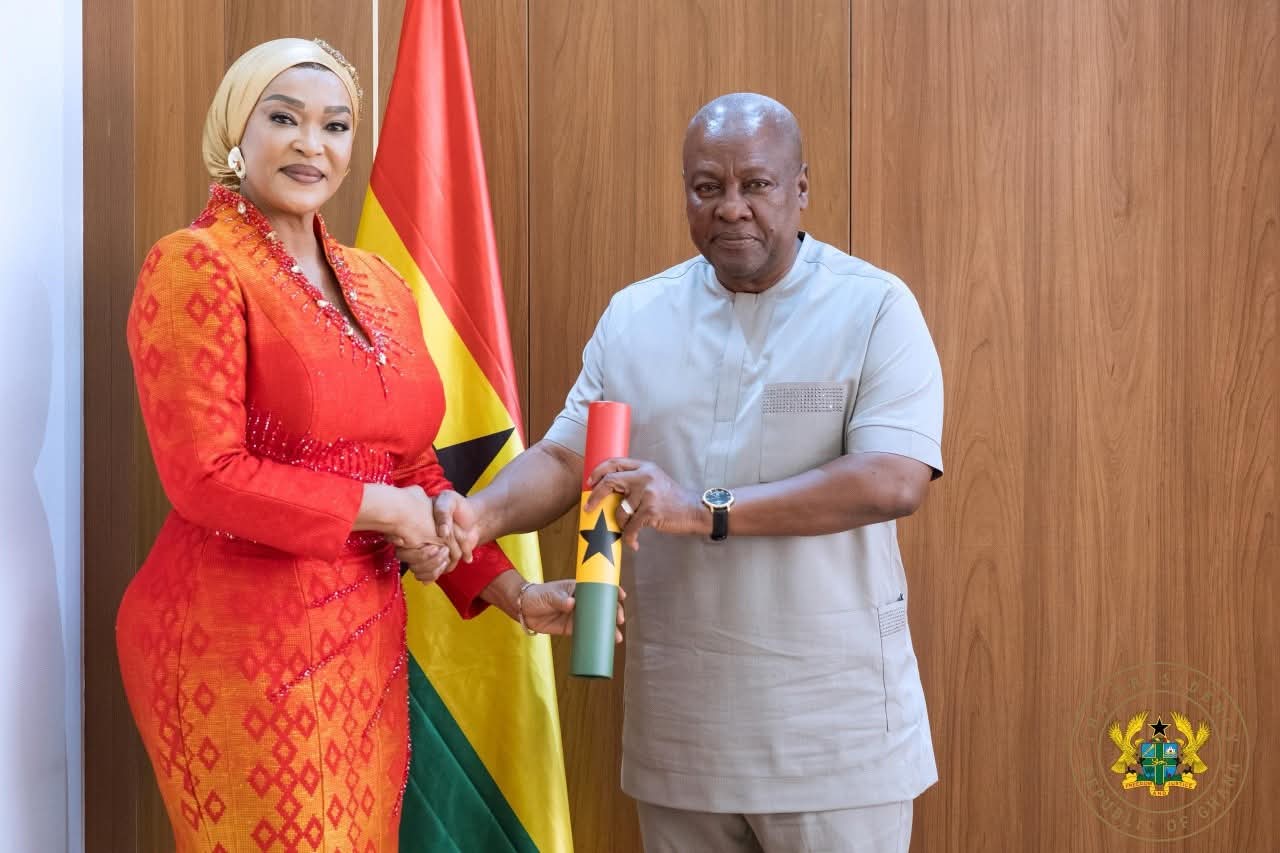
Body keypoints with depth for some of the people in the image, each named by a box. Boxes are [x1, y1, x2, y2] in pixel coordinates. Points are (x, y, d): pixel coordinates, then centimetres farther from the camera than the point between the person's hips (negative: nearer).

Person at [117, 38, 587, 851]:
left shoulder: (378, 284, 11)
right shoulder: (196, 266, -9)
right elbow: (205, 475, -16)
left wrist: (512, 593, 9)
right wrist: (382, 510, -11)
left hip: (364, 636, 7)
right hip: (242, 643, -6)